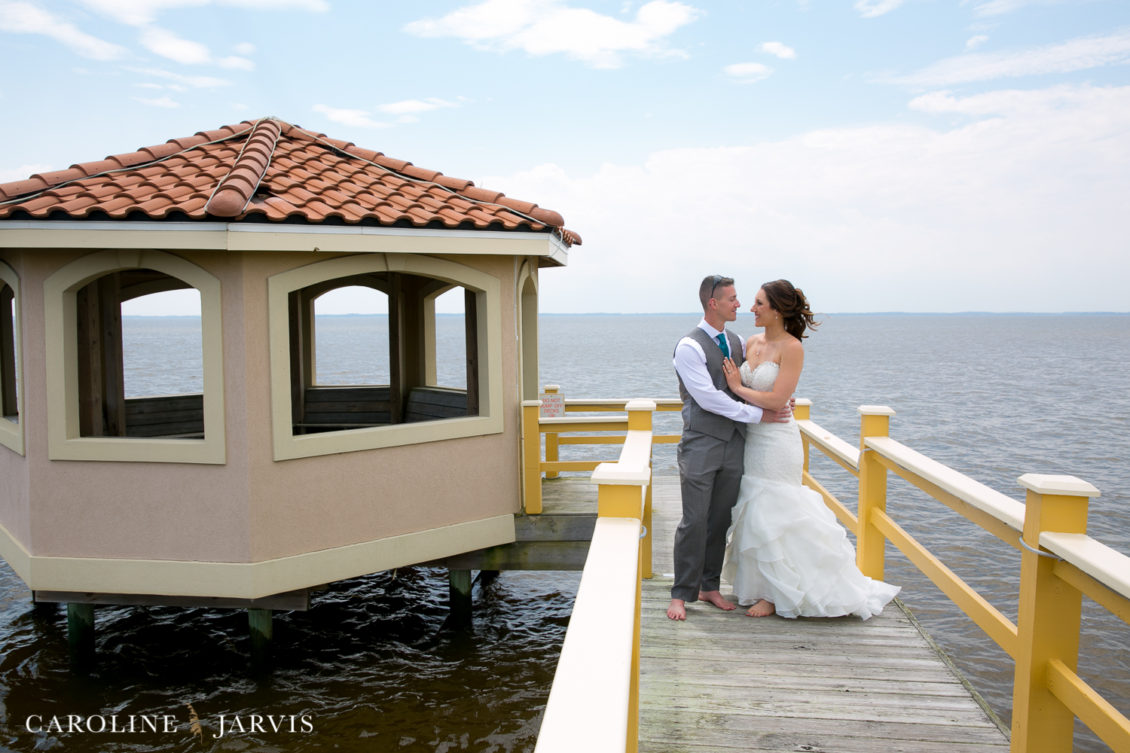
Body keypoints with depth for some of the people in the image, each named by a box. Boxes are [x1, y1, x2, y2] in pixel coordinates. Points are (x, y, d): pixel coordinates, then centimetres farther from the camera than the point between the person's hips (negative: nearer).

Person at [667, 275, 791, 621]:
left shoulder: (737, 342, 13)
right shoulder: (689, 347, -10)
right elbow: (708, 398, -16)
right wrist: (758, 414, -13)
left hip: (733, 443, 6)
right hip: (701, 445, -6)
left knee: (720, 521, 11)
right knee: (694, 522, -4)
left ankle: (709, 586, 24)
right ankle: (681, 594, 7)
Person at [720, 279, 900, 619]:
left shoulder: (791, 348, -14)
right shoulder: (752, 343, 7)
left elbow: (775, 400, -20)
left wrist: (738, 387, -12)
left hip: (776, 441, -7)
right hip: (751, 437, 7)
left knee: (771, 514, 0)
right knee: (754, 513, 14)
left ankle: (776, 595, 16)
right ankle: (759, 585, 29)